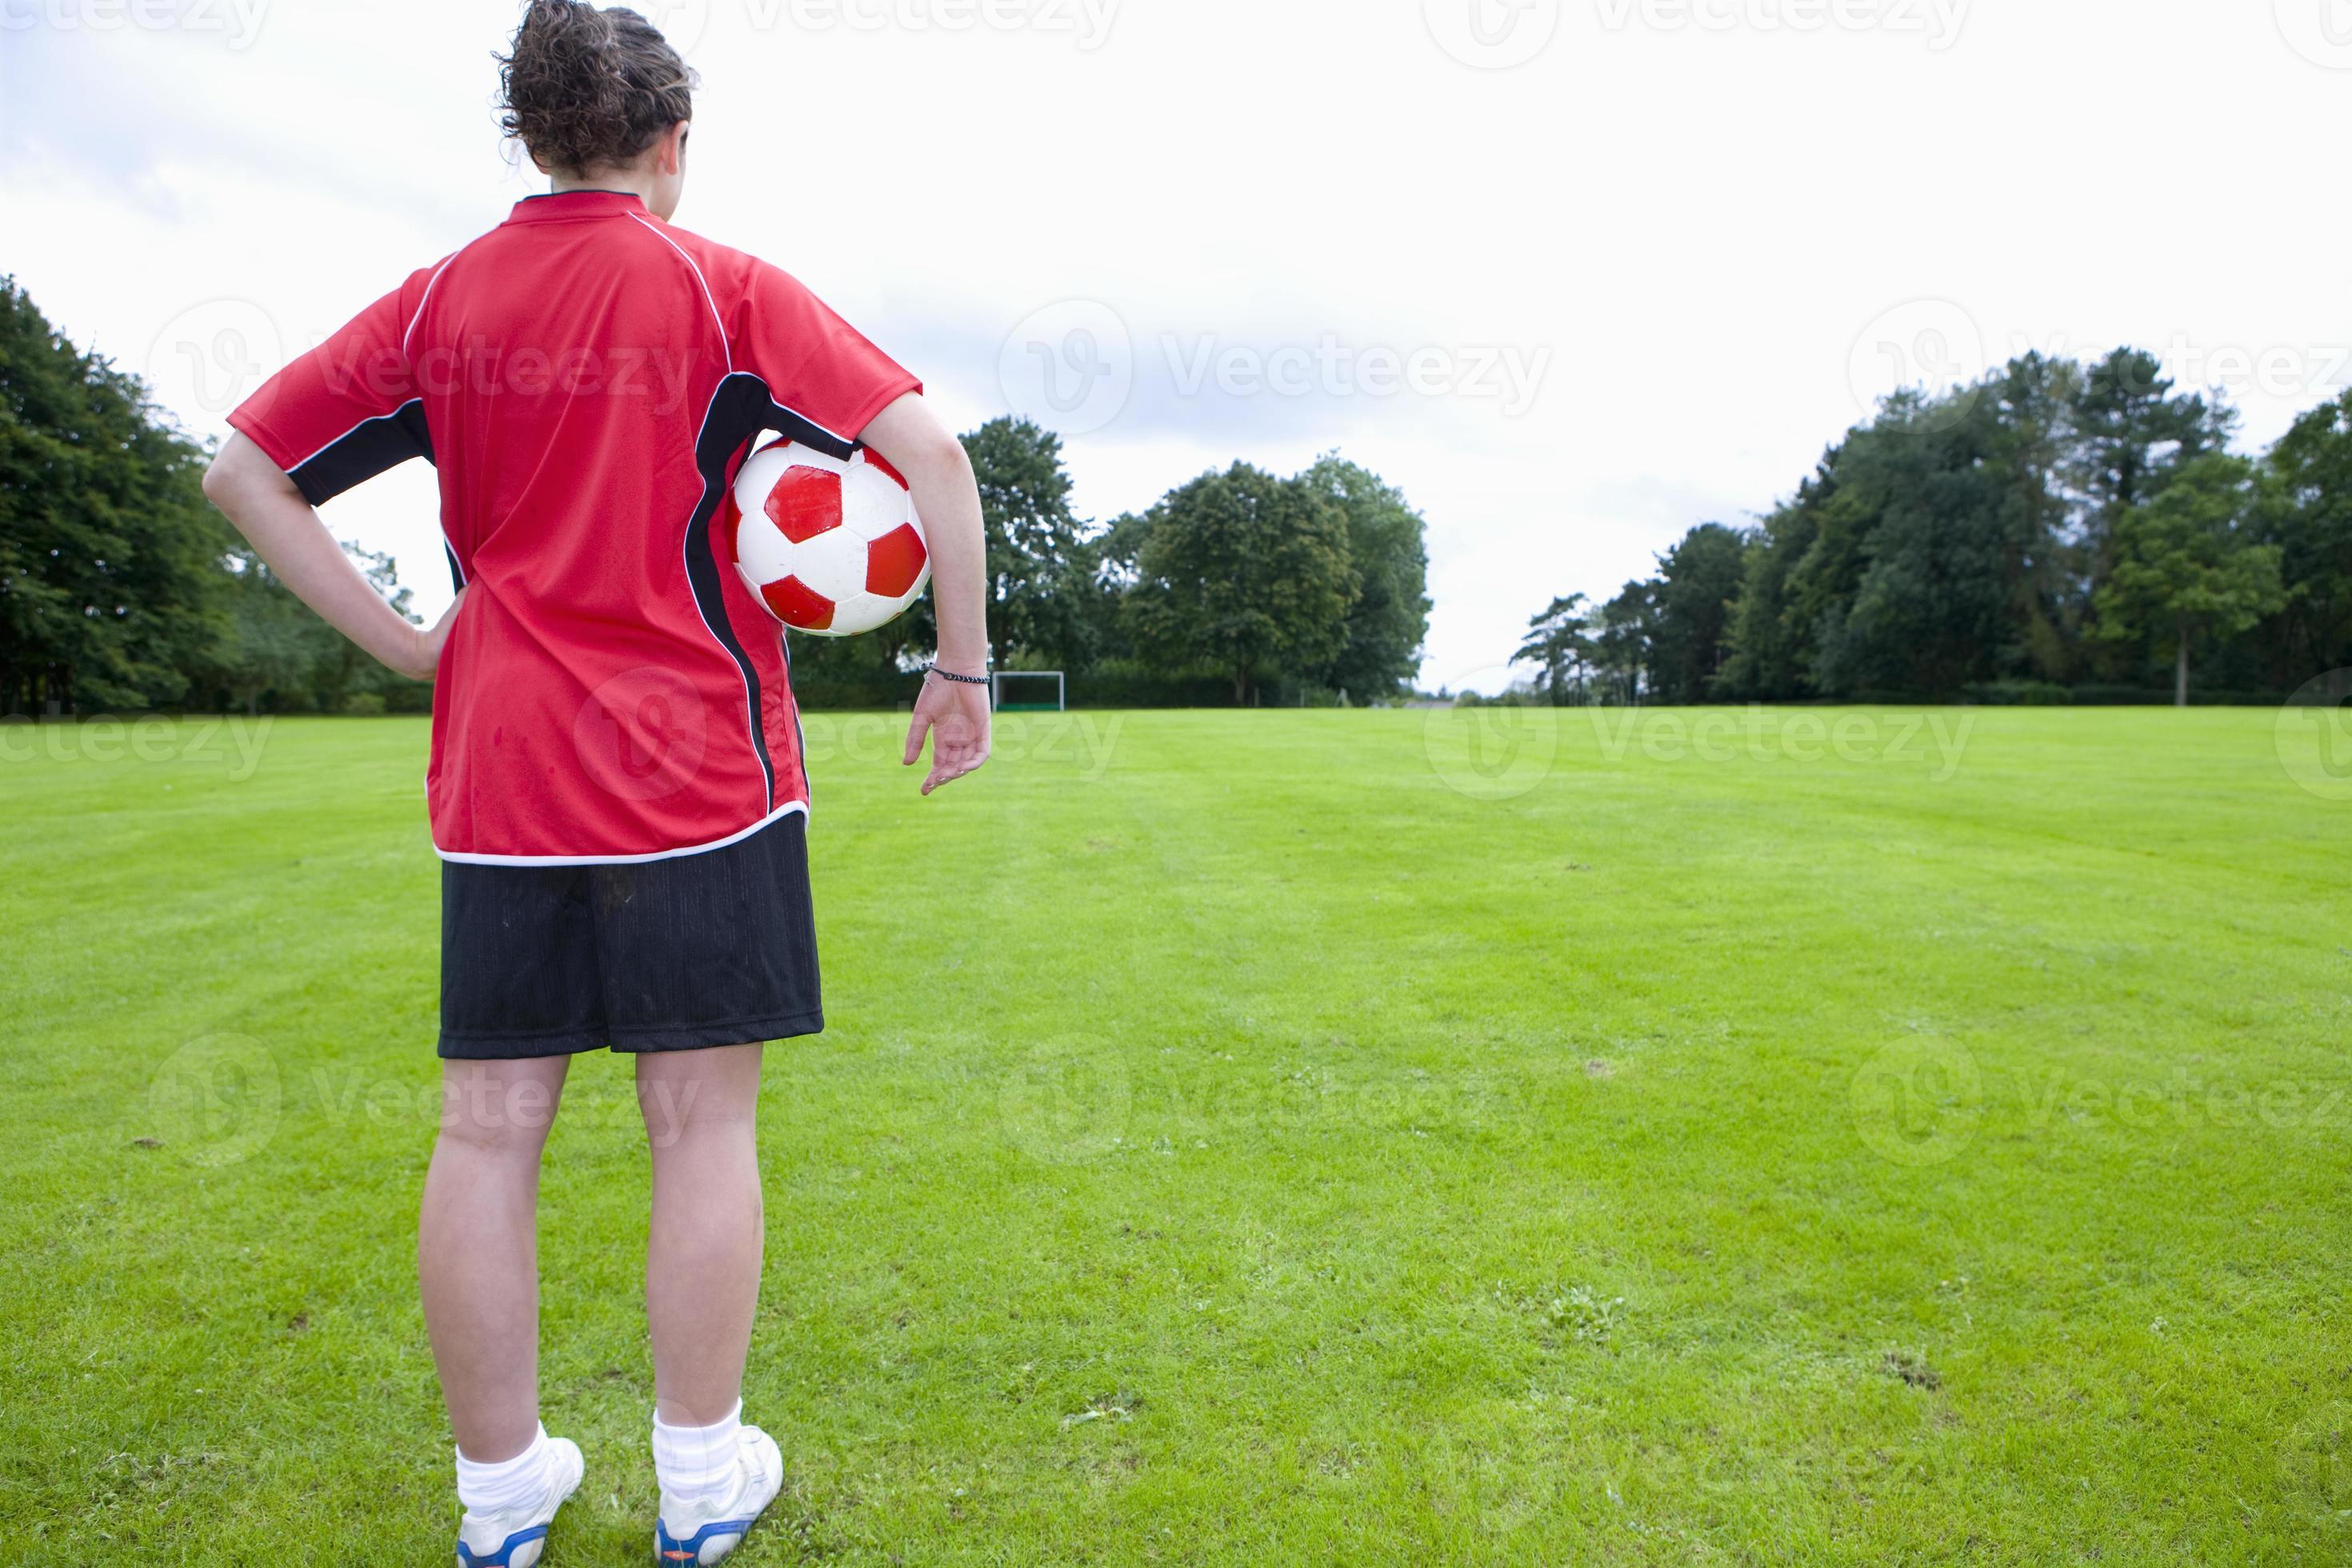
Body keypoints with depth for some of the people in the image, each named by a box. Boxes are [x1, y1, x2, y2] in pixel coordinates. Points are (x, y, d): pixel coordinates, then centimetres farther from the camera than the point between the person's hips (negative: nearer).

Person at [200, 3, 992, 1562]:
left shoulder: (441, 300, 9)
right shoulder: (723, 288, -1)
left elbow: (242, 469, 11)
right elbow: (931, 449, -11)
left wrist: (406, 643, 10)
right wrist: (965, 667, -6)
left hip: (499, 774, 4)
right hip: (699, 771, -3)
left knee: (489, 1125, 10)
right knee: (704, 1119, 6)